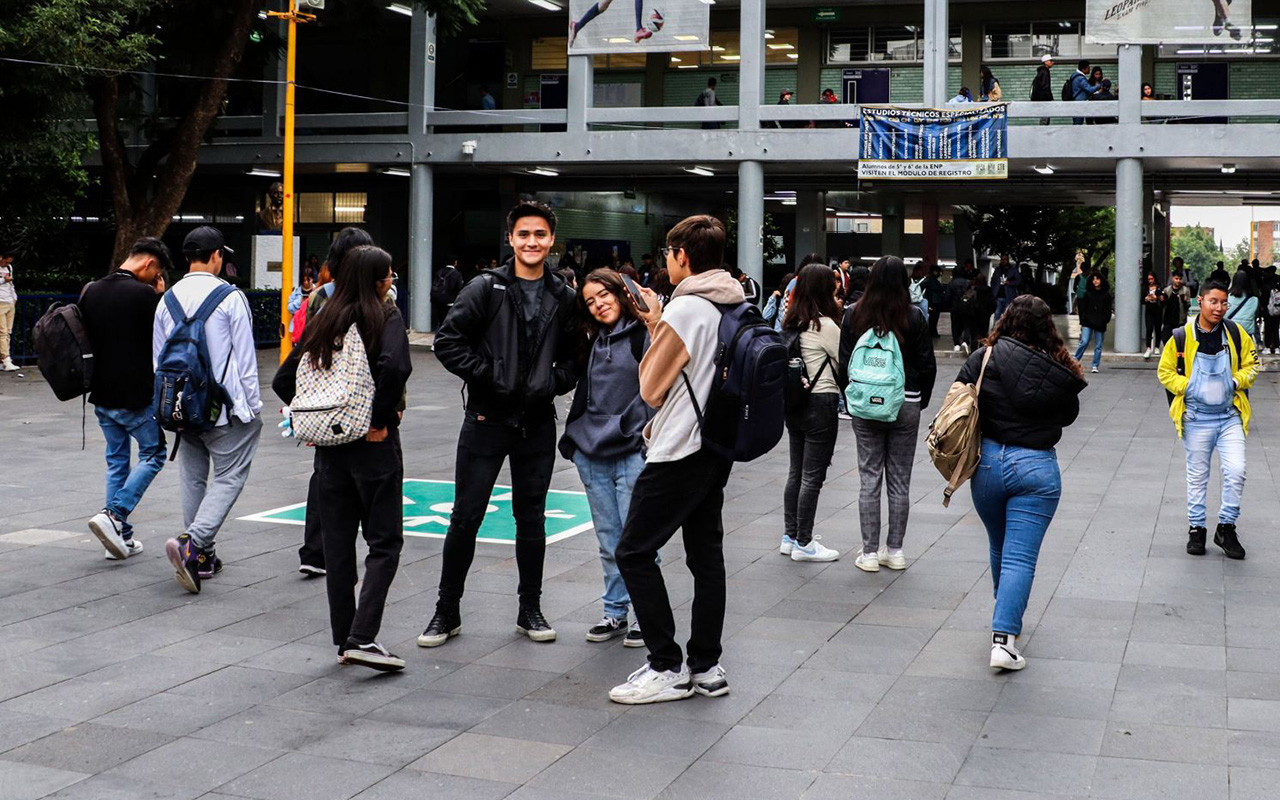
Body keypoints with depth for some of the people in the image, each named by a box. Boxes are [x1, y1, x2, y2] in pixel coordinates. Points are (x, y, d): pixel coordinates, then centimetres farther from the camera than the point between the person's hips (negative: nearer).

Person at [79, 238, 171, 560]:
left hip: (101, 395, 7)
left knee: (117, 460, 16)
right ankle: (114, 516, -6)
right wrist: (160, 296, -2)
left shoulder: (90, 291, 7)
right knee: (153, 454, 10)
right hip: (136, 396, -7)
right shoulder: (145, 295, -16)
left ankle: (121, 537, 17)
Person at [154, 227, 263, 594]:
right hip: (225, 407, -6)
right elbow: (245, 357, -9)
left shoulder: (168, 299, 6)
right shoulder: (231, 298, -11)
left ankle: (202, 557, 19)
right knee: (229, 477, -1)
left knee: (193, 478, 14)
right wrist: (253, 405, 0)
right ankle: (191, 543, -20)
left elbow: (158, 358, 12)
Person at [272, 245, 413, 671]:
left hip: (329, 445, 5)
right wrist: (379, 419, -14)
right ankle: (363, 637, -10)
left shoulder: (324, 322, 9)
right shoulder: (386, 317, -7)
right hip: (373, 444, -5)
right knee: (385, 540, 1)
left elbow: (283, 380, 8)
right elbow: (394, 366, -25)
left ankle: (344, 638, 18)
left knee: (337, 541, 12)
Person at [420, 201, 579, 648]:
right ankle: (447, 612, 13)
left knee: (532, 518, 11)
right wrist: (487, 376, -14)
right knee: (465, 517, 1)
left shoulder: (563, 298, 7)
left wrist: (556, 381, -4)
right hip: (487, 419, -3)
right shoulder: (486, 289, -4)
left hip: (537, 422, 3)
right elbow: (448, 342, -8)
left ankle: (530, 611, 23)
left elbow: (573, 355, 14)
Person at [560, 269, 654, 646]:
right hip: (593, 454, 6)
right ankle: (615, 611, 19)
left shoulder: (644, 334, -4)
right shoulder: (594, 343, 16)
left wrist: (646, 432, -15)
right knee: (608, 540, 11)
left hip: (633, 453, -6)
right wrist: (574, 437, 16)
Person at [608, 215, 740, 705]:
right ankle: (706, 668, 15)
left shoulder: (685, 309, -16)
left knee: (634, 553, -2)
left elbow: (651, 388, -8)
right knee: (706, 554, 11)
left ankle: (667, 668, -1)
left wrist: (654, 326, 2)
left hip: (679, 452, -9)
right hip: (717, 447, 9)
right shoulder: (738, 307, 9)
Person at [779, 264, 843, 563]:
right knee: (812, 476, 0)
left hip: (793, 402, 8)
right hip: (821, 403, -8)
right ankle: (803, 543, 5)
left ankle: (790, 537, 23)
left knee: (796, 471, 15)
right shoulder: (825, 325, -15)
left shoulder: (791, 323, 6)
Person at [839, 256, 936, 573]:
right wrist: (921, 401, 12)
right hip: (906, 404, 0)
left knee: (869, 479, 5)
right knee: (900, 481, 8)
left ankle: (869, 553, 6)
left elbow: (844, 363, 1)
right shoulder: (914, 316, -6)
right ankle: (895, 550, 13)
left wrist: (850, 400, 11)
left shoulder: (854, 315, -3)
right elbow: (927, 365, -2)